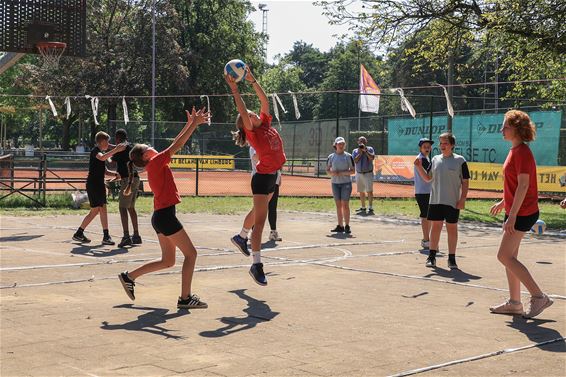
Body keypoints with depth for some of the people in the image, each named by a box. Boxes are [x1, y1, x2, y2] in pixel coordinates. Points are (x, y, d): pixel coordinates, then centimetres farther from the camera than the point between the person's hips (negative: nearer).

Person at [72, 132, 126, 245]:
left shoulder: (101, 152, 19)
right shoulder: (95, 151, -10)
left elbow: (105, 171, 24)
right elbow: (102, 158, -34)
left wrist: (115, 174, 7)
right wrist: (116, 150, -35)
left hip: (99, 184, 9)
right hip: (93, 184, -9)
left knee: (103, 209, 5)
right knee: (95, 210, -8)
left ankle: (106, 236, 6)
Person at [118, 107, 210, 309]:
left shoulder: (156, 164, 16)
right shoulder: (156, 162, -8)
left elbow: (175, 144, 22)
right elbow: (177, 145, -13)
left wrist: (190, 124, 21)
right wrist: (195, 123, -8)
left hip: (160, 216, 10)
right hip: (165, 215, -10)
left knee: (168, 261, 16)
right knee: (190, 253, -4)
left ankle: (129, 277, 20)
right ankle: (185, 298, -4)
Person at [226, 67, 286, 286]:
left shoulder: (265, 123, 3)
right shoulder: (252, 132, -15)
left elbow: (265, 100, 2)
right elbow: (242, 112, -27)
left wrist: (252, 81, -3)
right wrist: (234, 89, -30)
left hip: (272, 176, 8)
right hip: (263, 177, -8)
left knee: (258, 211, 26)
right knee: (260, 219, -11)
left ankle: (241, 238, 48)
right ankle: (256, 265, -12)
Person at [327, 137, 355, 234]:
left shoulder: (348, 156, -1)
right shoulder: (331, 157, 6)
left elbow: (353, 171, -2)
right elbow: (327, 170, 11)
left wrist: (342, 173, -16)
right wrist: (332, 173, -11)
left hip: (346, 183, -3)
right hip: (335, 183, 3)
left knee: (345, 205, -7)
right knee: (338, 205, 6)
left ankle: (347, 226, -1)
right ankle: (340, 226, 12)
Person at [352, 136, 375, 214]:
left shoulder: (369, 149, 4)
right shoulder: (355, 151, 9)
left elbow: (372, 158, -13)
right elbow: (355, 160, -6)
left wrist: (365, 150, -15)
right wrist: (360, 153, -11)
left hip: (368, 173, -3)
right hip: (359, 174, 3)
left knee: (369, 191, -10)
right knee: (361, 192, 9)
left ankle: (370, 208, -8)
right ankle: (363, 208, 17)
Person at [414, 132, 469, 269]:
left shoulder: (460, 160, -3)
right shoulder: (435, 160, 8)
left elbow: (465, 181, -2)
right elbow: (428, 178, 14)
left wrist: (463, 199, -9)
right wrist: (419, 167, -2)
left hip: (452, 202, -3)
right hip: (435, 201, 3)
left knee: (452, 228, 4)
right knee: (435, 227, 6)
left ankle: (451, 258, 11)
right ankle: (432, 256, 14)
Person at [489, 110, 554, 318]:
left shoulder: (522, 152, -17)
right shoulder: (515, 150, 13)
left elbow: (523, 185, -23)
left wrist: (512, 215, -25)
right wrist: (503, 202, 25)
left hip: (522, 213, -10)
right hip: (515, 210, 10)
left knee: (504, 256, -9)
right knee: (509, 257, 11)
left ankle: (539, 297, -5)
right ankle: (514, 302, 18)